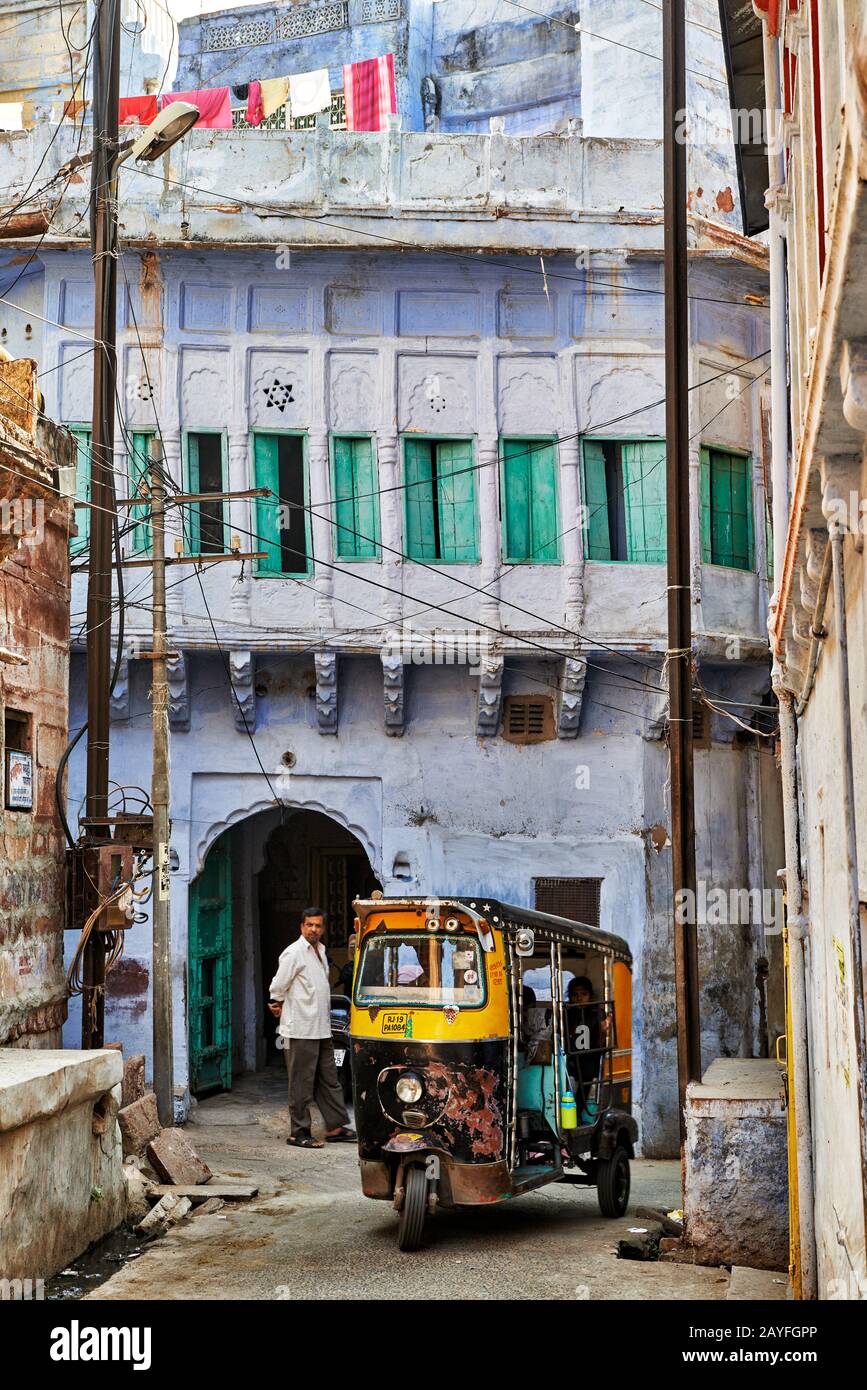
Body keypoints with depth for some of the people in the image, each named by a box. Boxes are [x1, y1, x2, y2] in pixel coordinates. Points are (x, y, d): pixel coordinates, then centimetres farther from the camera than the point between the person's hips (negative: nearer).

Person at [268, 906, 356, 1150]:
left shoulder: (320, 951, 15)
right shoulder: (293, 953, -12)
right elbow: (277, 988, -11)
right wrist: (279, 1005, 4)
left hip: (321, 1029, 8)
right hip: (300, 1030, -8)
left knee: (329, 1079, 12)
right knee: (302, 1083, -3)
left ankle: (335, 1126, 19)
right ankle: (299, 1132, 4)